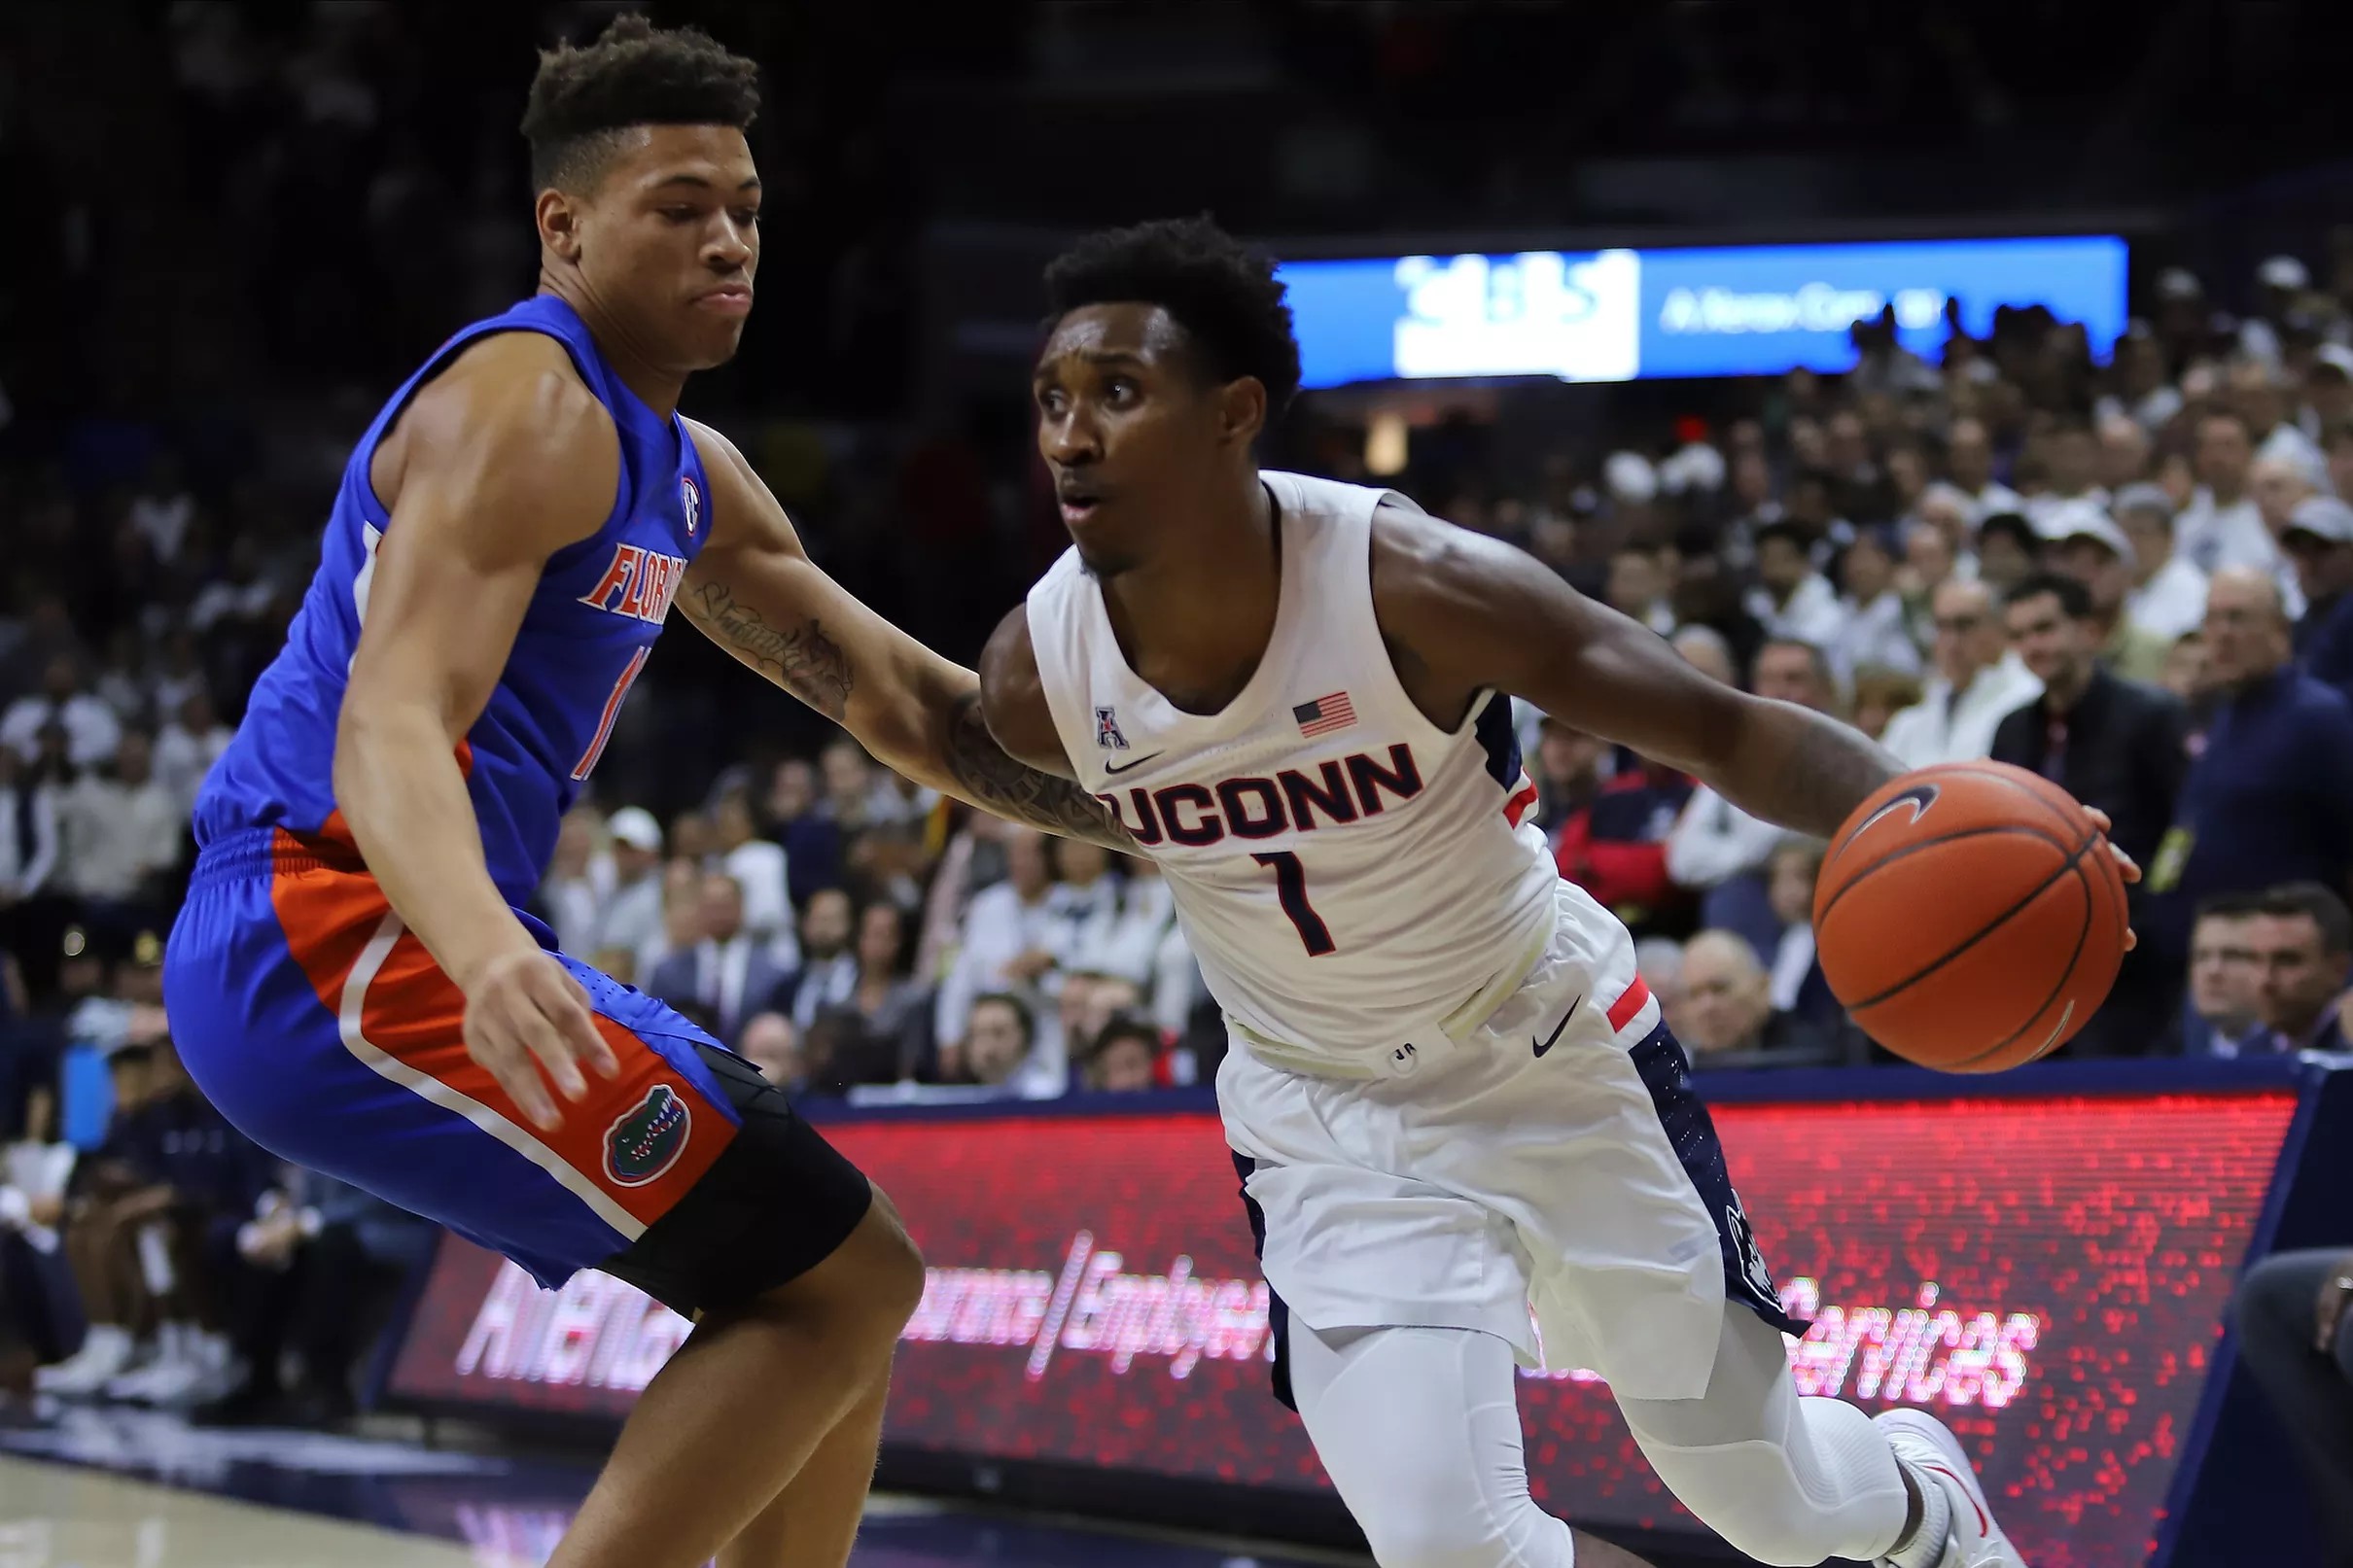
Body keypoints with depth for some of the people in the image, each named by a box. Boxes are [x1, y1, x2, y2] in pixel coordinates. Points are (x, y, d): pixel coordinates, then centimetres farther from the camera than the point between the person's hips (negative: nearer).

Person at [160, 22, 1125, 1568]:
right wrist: (486, 953, -45)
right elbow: (391, 730, -25)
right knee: (839, 1280, -13)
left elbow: (903, 702, 24)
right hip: (337, 936, -10)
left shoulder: (684, 471, 20)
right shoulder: (525, 409, -12)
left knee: (833, 1276, 17)